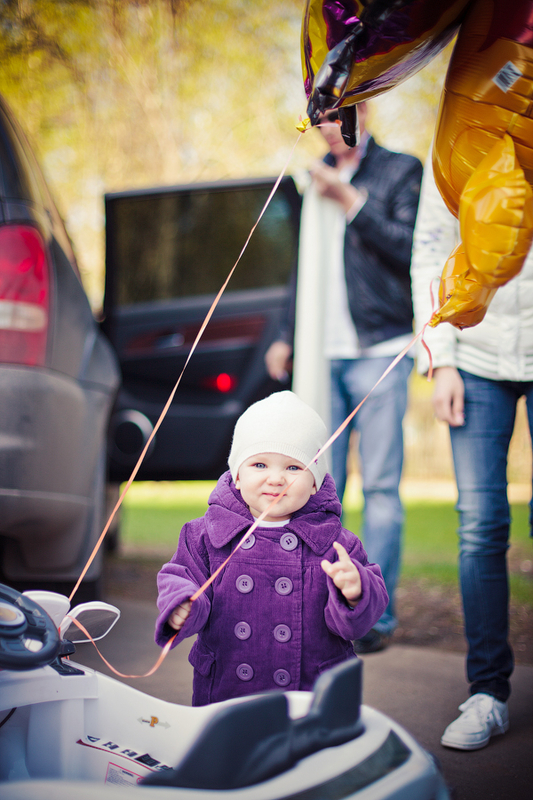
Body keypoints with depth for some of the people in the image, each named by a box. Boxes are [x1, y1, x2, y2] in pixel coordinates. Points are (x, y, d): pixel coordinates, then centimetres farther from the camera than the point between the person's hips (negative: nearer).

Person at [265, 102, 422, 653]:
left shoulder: (400, 170, 5)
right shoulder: (318, 180, 20)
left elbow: (411, 251, -7)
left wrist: (352, 203, -10)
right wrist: (287, 337, 22)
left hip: (377, 350, -5)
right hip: (322, 355, 5)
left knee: (380, 485, -5)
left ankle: (376, 614, -1)